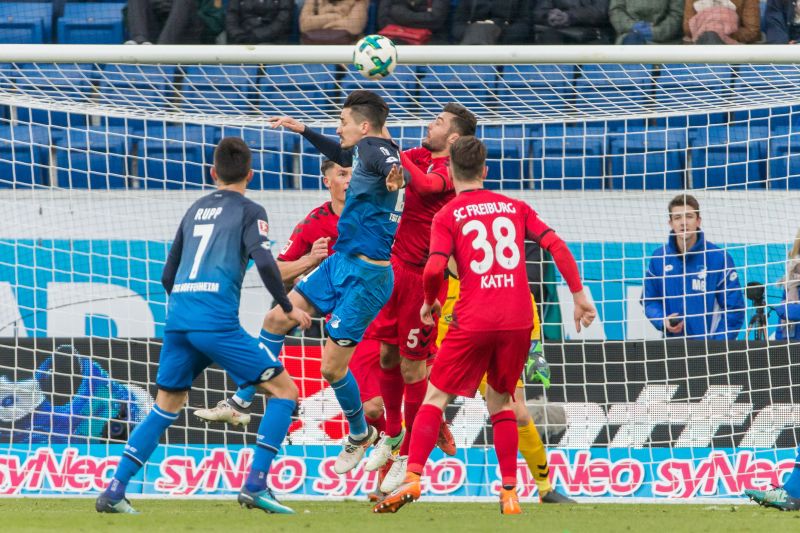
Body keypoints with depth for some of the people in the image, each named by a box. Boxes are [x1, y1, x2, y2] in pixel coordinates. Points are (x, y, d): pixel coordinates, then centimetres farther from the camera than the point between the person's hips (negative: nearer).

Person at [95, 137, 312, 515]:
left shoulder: (195, 210, 23)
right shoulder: (249, 212, 6)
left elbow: (168, 277, 26)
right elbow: (264, 262, -10)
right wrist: (287, 307, 3)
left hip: (177, 315, 6)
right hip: (217, 321, -6)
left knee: (166, 408, 18)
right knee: (284, 390, 3)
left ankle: (113, 491, 9)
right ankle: (255, 486, -8)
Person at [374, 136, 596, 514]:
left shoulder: (447, 215, 2)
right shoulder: (514, 207, 13)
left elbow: (434, 269, -11)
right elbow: (556, 246, 4)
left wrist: (429, 302, 9)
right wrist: (579, 295, 8)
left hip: (473, 322, -3)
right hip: (518, 320, 3)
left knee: (436, 397, 5)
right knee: (500, 401, 18)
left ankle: (413, 478, -12)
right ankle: (510, 494, 10)